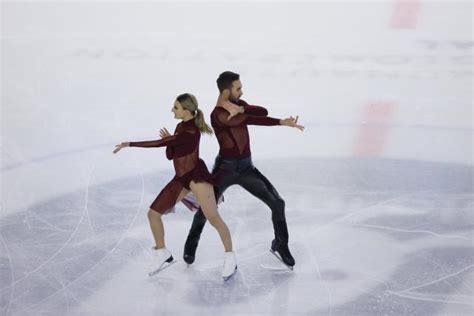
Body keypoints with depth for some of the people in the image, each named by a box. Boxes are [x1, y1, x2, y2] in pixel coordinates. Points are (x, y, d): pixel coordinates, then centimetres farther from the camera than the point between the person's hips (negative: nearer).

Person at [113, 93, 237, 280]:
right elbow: (170, 155, 13)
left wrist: (130, 144, -19)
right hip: (180, 179, 9)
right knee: (153, 213, 5)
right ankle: (164, 256, 18)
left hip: (196, 175, -9)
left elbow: (160, 143, -24)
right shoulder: (180, 126, 11)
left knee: (213, 218, -18)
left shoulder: (191, 131, -19)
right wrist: (169, 140, -8)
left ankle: (230, 258, -1)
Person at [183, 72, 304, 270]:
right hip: (225, 169, -6)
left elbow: (263, 112, -13)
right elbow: (252, 120, -23)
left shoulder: (238, 103, 3)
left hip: (246, 167, 6)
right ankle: (191, 246, 33)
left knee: (278, 204, -2)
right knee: (205, 210, 3)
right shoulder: (218, 115, -21)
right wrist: (283, 122, -20)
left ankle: (280, 246, 18)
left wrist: (241, 109, -31)